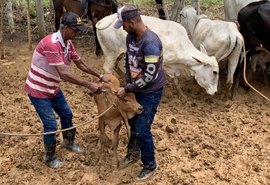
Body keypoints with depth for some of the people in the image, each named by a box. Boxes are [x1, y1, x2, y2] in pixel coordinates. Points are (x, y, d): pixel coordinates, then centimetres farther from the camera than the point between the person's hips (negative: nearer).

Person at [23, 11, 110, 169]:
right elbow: (64, 74, -34)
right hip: (38, 90, -9)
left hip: (53, 88, 9)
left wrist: (100, 76, 5)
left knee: (66, 114, 20)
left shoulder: (68, 43, -2)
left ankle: (69, 142, 45)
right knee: (51, 124, -4)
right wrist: (89, 85, -31)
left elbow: (81, 64, 10)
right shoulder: (51, 44, -32)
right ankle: (49, 157, 18)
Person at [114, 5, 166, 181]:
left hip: (151, 92, -8)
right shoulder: (130, 37, -3)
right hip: (137, 88, 8)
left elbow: (149, 75, -29)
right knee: (133, 122, 20)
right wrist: (128, 83, 3)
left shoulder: (151, 42, -30)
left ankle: (150, 165, 20)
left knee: (142, 129, -1)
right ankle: (133, 153, 44)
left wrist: (127, 89, -21)